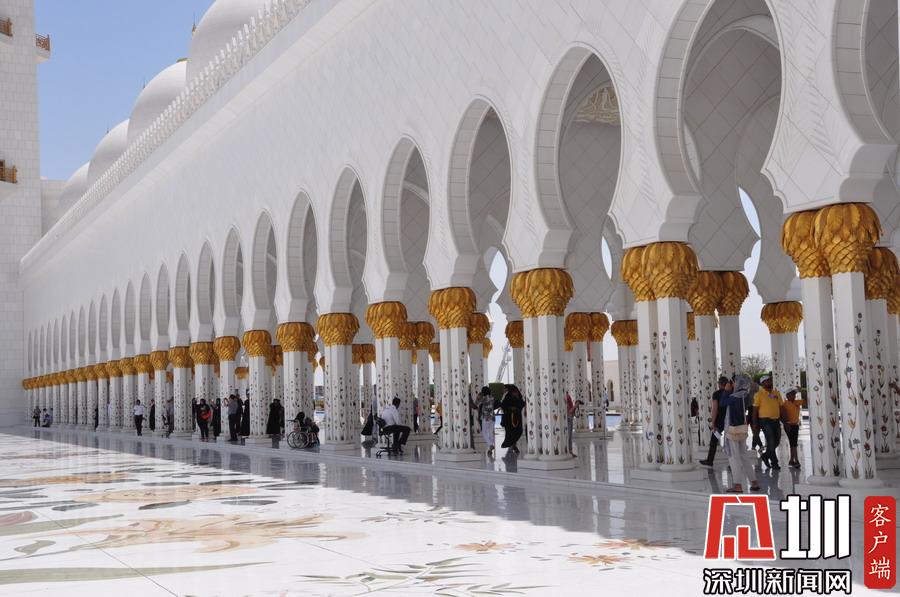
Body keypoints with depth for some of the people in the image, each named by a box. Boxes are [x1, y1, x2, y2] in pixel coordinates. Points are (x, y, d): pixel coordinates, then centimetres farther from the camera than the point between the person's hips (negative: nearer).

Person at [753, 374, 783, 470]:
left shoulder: (776, 393, 12)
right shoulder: (759, 394, -4)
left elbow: (780, 407, 15)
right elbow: (755, 410, -3)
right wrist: (755, 424, -7)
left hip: (776, 420, 6)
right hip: (765, 420, -6)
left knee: (776, 441, 10)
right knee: (771, 442, -7)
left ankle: (766, 455, 32)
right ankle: (774, 463, 1)